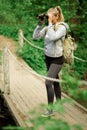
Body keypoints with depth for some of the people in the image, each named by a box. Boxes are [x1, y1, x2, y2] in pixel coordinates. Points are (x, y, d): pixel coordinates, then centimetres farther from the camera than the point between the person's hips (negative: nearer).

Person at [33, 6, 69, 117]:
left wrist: (50, 24, -23)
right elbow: (35, 36, -2)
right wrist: (40, 24, -9)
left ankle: (50, 110, -6)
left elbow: (53, 37, -33)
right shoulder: (48, 27, 2)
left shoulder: (62, 27, -16)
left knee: (48, 83, -14)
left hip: (57, 60, -7)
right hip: (48, 58, 7)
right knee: (55, 82, 17)